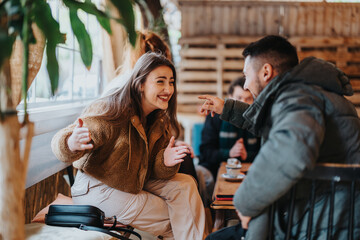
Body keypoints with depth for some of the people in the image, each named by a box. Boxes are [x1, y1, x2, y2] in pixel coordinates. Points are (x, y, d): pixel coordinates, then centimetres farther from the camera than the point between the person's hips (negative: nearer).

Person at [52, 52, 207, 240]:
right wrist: (71, 145, -53)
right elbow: (60, 143, -28)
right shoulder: (111, 111, -23)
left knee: (185, 185, -9)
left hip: (135, 185, 8)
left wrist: (165, 162, -24)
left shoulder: (161, 121, 0)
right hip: (97, 188, -7)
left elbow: (155, 171, 0)